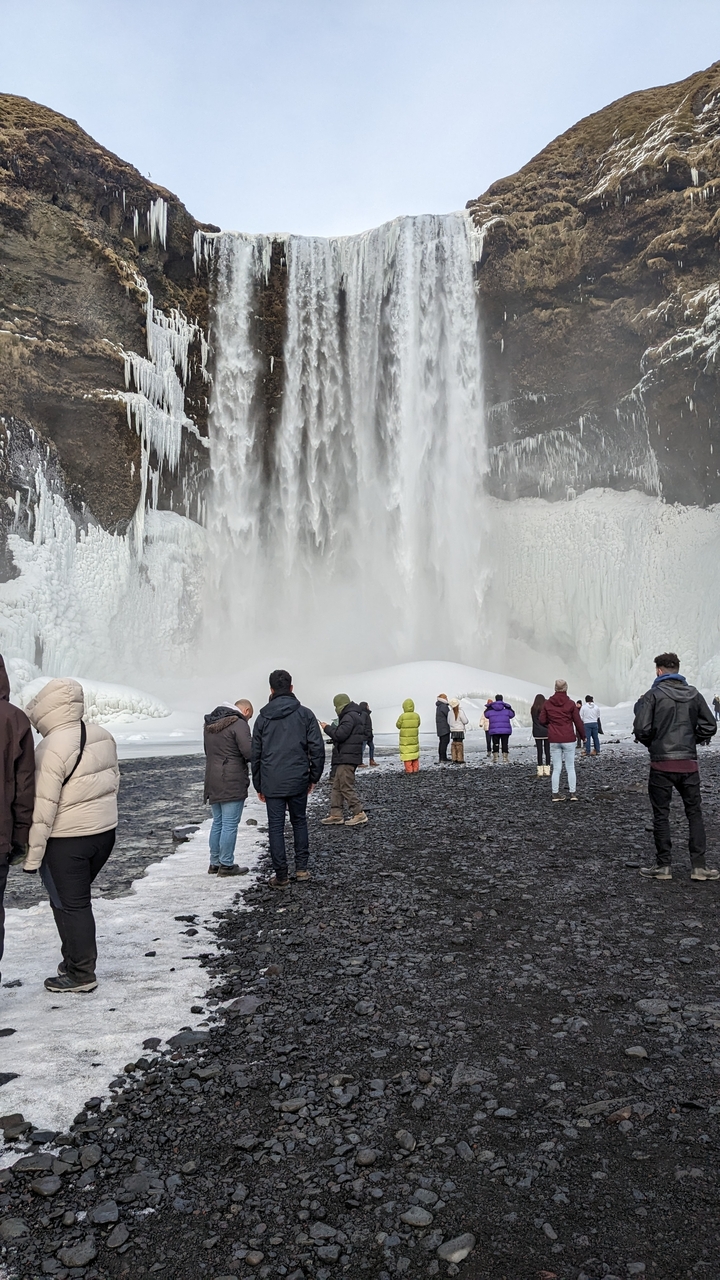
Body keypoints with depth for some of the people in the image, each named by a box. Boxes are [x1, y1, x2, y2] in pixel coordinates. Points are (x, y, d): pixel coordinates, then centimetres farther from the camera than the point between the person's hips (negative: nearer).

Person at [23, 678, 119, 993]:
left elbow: (43, 807, -19)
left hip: (66, 840, -7)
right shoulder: (103, 736, 3)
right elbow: (113, 782, 11)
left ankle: (81, 973, 15)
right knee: (77, 900, 21)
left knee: (69, 904, 5)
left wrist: (32, 854, -12)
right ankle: (77, 959, 31)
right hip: (105, 831, 8)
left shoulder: (52, 748, -19)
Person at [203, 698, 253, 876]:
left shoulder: (209, 723, 14)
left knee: (217, 823, 16)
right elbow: (249, 752, -20)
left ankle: (214, 863, 22)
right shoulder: (239, 724, -14)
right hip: (232, 783, -8)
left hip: (212, 782, 8)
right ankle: (226, 865, 4)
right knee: (230, 825, -1)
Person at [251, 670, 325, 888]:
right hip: (298, 780, 0)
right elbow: (317, 747, -4)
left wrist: (258, 785, 13)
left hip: (271, 783, 0)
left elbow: (255, 754, 7)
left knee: (276, 827, 5)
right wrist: (314, 777, 6)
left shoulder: (263, 717, 4)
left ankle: (280, 876, 7)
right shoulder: (305, 714, 0)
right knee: (299, 822, 17)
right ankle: (301, 868, 19)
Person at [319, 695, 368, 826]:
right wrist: (331, 728, 12)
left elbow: (340, 735, -21)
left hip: (347, 758, -11)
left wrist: (327, 728, -7)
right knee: (336, 787, 12)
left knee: (346, 787, -7)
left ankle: (359, 814, -2)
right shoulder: (354, 716, 19)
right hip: (344, 758, 11)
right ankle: (336, 815, 14)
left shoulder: (350, 717, -15)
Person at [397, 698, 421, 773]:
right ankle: (415, 769, 19)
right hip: (414, 738, 4)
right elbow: (418, 724, 8)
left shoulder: (402, 716, -17)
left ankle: (409, 770, 2)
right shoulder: (416, 716, -6)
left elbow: (398, 725, -4)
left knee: (406, 753, 3)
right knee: (414, 752, 17)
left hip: (405, 740, -4)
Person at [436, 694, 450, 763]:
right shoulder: (443, 706, -16)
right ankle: (443, 759, -12)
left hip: (440, 728, 10)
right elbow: (449, 715, -15)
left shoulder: (439, 706, 16)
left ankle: (440, 758, 18)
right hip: (444, 728, -10)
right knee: (444, 742, -10)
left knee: (441, 742, 14)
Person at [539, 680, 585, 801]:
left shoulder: (547, 703, 0)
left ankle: (555, 793, 7)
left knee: (556, 768, 8)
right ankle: (572, 793, 6)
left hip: (554, 740, 2)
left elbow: (542, 720, 1)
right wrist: (583, 736, 10)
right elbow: (578, 722, -2)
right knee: (570, 767, 7)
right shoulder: (570, 704, -6)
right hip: (569, 740, -2)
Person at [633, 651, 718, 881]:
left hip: (661, 764, -3)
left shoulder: (653, 695, -8)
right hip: (689, 763, 3)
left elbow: (641, 729, -14)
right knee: (694, 814, 13)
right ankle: (699, 866, 11)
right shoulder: (694, 694, 5)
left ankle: (664, 866, 10)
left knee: (661, 815, 6)